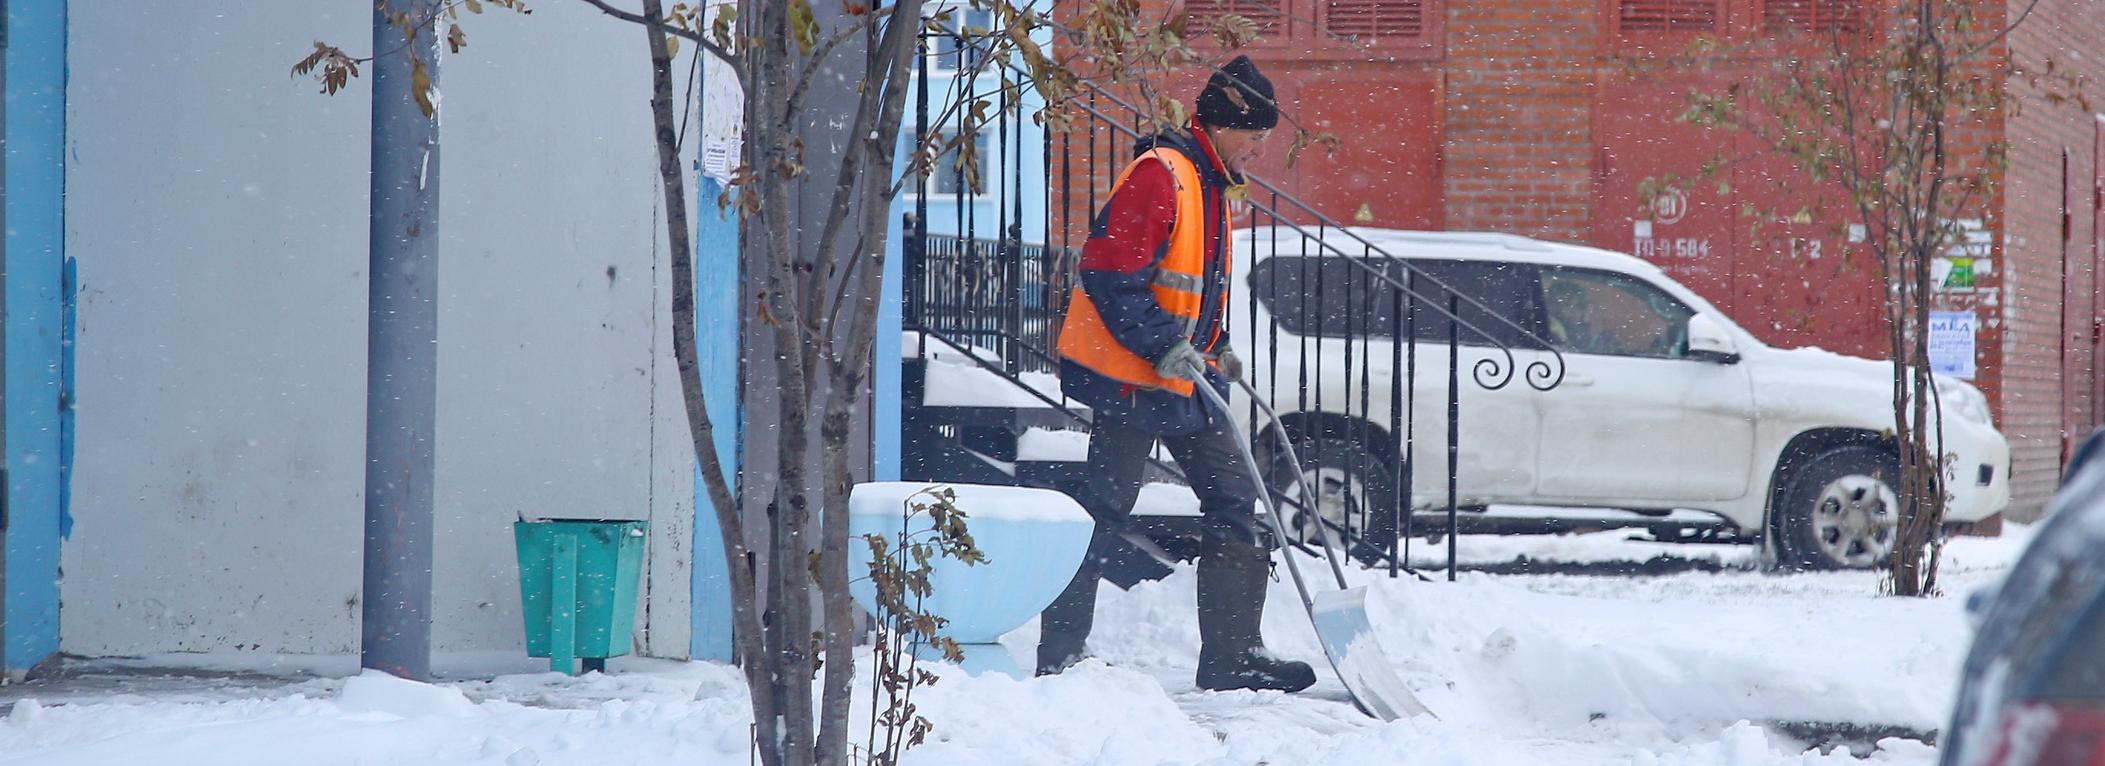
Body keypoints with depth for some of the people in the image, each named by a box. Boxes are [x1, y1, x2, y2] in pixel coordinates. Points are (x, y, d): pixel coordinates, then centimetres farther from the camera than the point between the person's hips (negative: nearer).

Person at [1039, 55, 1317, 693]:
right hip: (1129, 376, -10)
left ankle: (1232, 656, 10)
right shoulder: (1160, 176, -16)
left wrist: (1215, 350, 15)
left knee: (1232, 498, 7)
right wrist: (1164, 346, -23)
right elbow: (1109, 273, -22)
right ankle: (1059, 658, 0)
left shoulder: (1210, 185, 17)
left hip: (1181, 377, 10)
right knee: (1106, 509, -6)